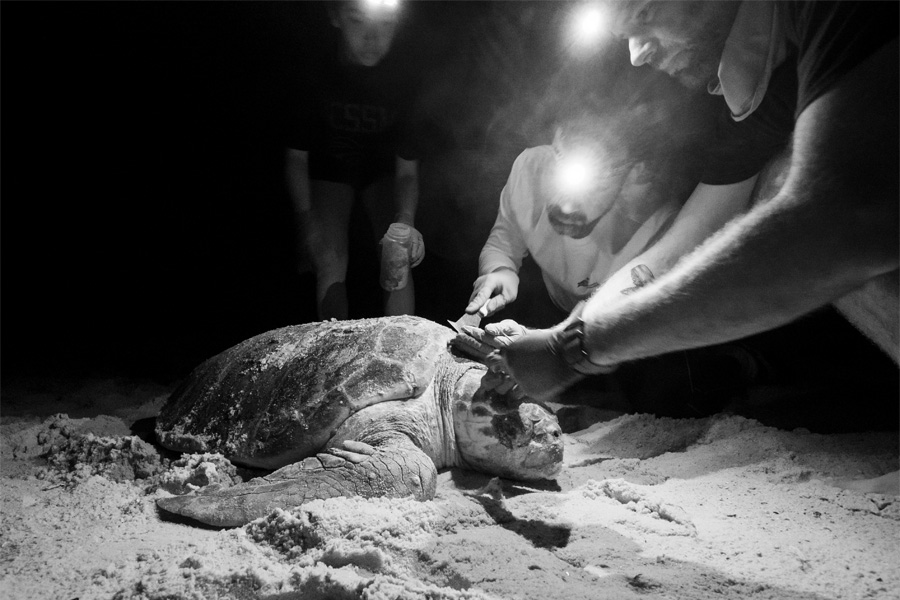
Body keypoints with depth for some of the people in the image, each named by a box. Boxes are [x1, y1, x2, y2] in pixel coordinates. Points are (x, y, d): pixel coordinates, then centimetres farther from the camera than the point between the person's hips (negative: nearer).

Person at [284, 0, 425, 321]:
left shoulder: (402, 75, -25)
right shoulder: (317, 71, -27)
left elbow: (407, 168, -20)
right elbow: (297, 156, -14)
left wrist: (406, 220, -38)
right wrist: (305, 220, -24)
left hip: (382, 171, 1)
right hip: (329, 170, 0)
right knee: (330, 265, -16)